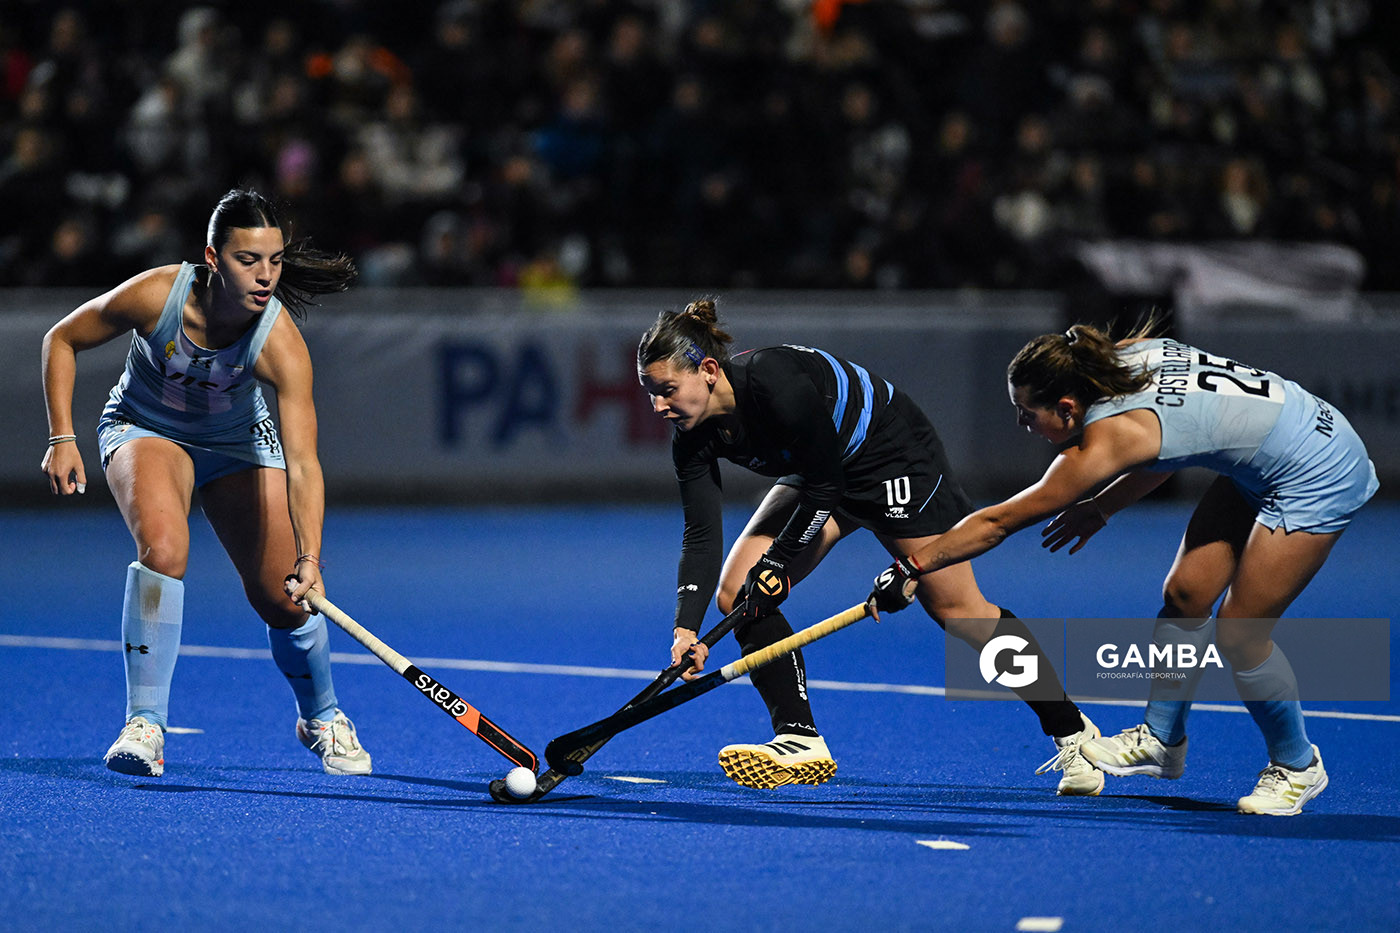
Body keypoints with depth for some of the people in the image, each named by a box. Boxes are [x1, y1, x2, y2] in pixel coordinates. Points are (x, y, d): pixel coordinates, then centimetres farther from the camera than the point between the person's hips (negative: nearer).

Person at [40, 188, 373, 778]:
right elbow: (62, 339, -12)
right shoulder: (154, 296, -31)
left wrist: (310, 558, -52)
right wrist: (62, 438, -17)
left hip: (238, 442, 1)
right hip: (143, 430, -1)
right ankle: (144, 724, -22)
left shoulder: (281, 344, -32)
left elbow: (302, 464, -40)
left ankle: (321, 719, 29)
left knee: (282, 597, -2)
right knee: (163, 548, -31)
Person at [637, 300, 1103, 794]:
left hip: (893, 455, -8)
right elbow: (701, 535, -14)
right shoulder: (694, 435, -14)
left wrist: (778, 562, -22)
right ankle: (801, 744, -7)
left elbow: (823, 488, -27)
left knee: (957, 610, -5)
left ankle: (1071, 732, 10)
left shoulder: (776, 384, -37)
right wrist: (687, 627, -25)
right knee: (737, 591, -9)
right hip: (821, 473, 8)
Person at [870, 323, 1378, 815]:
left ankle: (1297, 765, 17)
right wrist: (1102, 505, 14)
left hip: (1318, 476, -9)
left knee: (1238, 635, -3)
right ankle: (1161, 738, 24)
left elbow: (996, 523, -18)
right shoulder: (1126, 357, -4)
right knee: (1184, 593, 9)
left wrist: (912, 567, -11)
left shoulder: (1106, 439, -25)